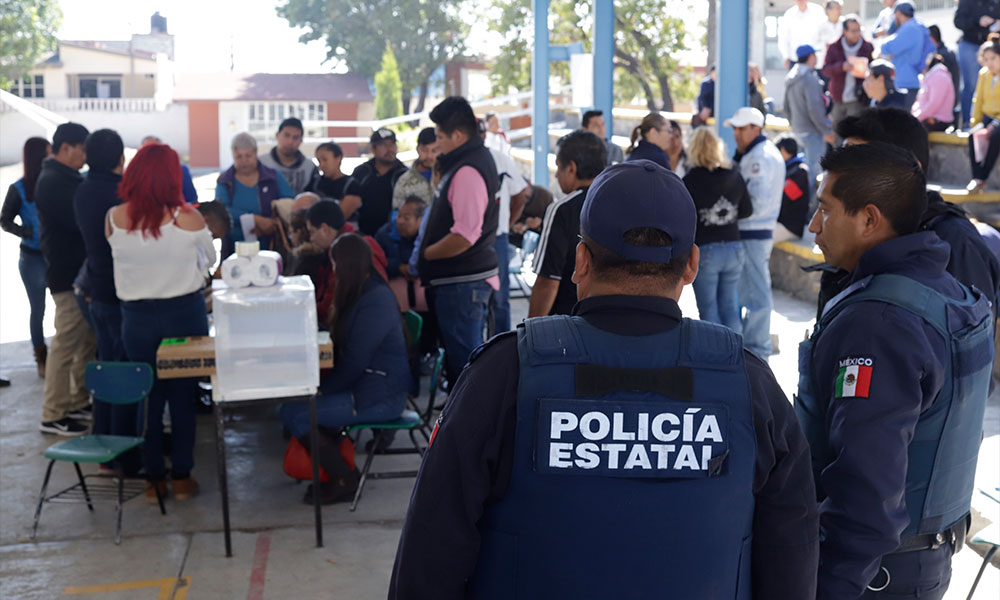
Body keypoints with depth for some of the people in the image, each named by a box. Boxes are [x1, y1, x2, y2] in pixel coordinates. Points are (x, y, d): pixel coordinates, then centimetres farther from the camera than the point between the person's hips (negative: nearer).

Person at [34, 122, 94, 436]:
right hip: (68, 276, -10)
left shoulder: (66, 179, 15)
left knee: (88, 341, 17)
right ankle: (53, 416, 2)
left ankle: (79, 403, 26)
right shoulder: (53, 182, -17)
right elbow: (81, 221, -23)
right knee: (67, 344, -5)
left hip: (79, 272, 10)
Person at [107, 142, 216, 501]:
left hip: (137, 316, 2)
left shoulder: (114, 218, -7)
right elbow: (210, 259, 2)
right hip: (184, 313, -2)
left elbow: (116, 254, 8)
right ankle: (181, 477, 16)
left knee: (148, 396, 12)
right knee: (183, 396, 9)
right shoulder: (187, 217, -12)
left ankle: (154, 479, 18)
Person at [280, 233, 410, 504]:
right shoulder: (366, 292, 12)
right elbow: (343, 347, 14)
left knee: (293, 413, -14)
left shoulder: (374, 301, -20)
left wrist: (321, 390, -11)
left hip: (380, 397, -10)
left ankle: (345, 480, -2)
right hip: (365, 383, 10)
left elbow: (354, 362, -21)